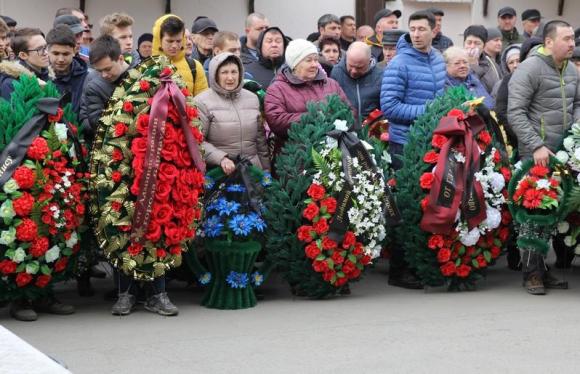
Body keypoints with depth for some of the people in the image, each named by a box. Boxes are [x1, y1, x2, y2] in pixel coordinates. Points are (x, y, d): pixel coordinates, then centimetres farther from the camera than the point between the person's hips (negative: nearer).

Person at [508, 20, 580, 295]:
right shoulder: (530, 68, -10)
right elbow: (515, 113, -14)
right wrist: (536, 146, -19)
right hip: (535, 155, -7)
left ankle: (542, 268, 16)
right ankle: (532, 273, 4)